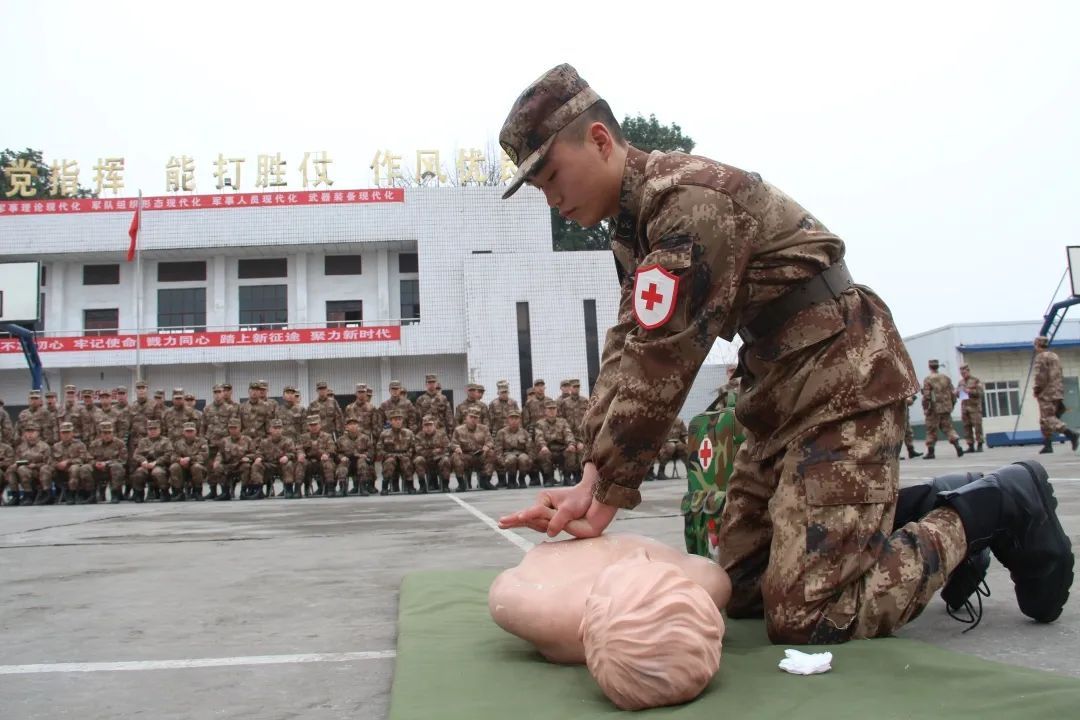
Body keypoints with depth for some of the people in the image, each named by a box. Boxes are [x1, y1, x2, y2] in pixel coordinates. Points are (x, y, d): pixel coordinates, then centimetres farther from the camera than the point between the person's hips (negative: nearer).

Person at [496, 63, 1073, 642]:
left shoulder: (689, 197, -21)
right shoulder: (634, 225, 11)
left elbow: (659, 366, -24)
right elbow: (625, 351, 1)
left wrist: (607, 492, -17)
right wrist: (592, 476, -11)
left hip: (842, 377, -10)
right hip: (784, 392, 10)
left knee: (804, 617, -14)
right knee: (741, 589, 12)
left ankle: (992, 510, 5)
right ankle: (926, 513, 22)